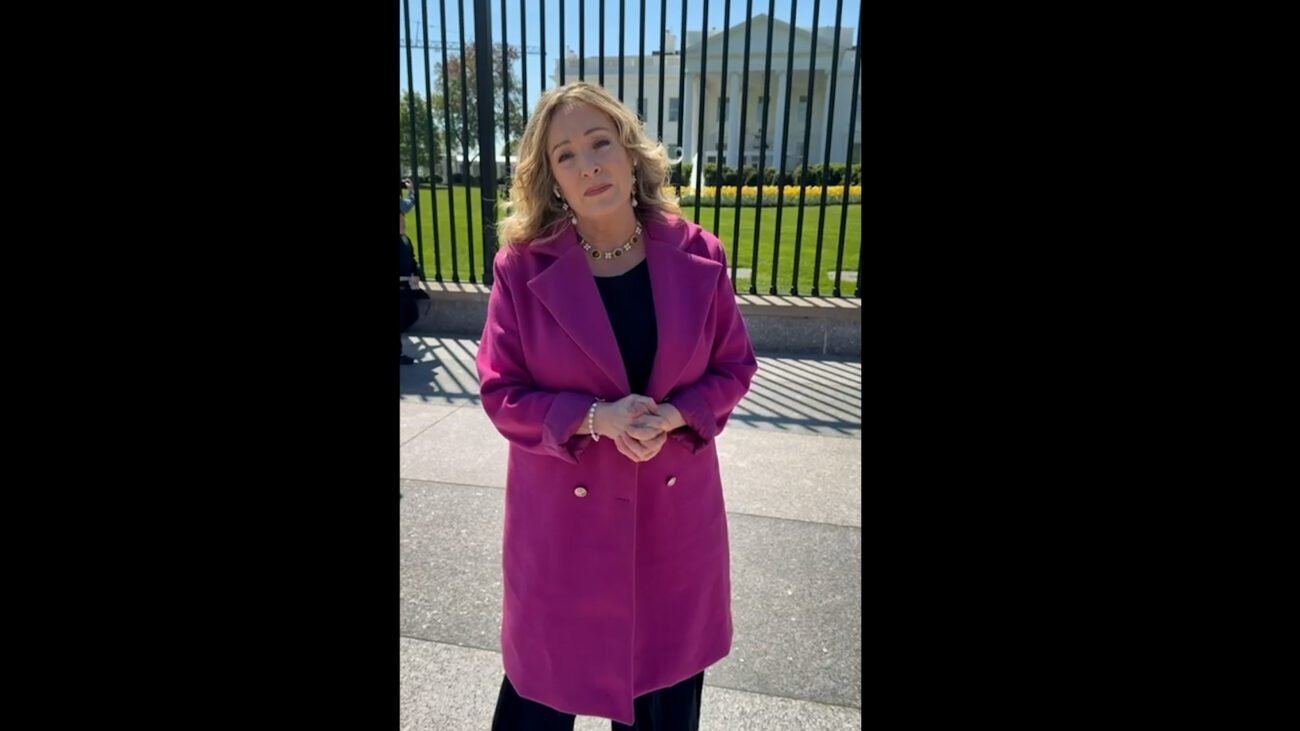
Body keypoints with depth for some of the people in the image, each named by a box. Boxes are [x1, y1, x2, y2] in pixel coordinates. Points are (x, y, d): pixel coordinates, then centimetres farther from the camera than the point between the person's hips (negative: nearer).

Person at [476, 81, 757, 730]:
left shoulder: (697, 255, -7)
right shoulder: (522, 266, -11)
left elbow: (734, 367, 1)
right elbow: (501, 391, -8)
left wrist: (675, 416, -18)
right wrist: (593, 418, -23)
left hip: (674, 503, 2)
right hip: (563, 509, -1)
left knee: (667, 672, 22)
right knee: (548, 673, 18)